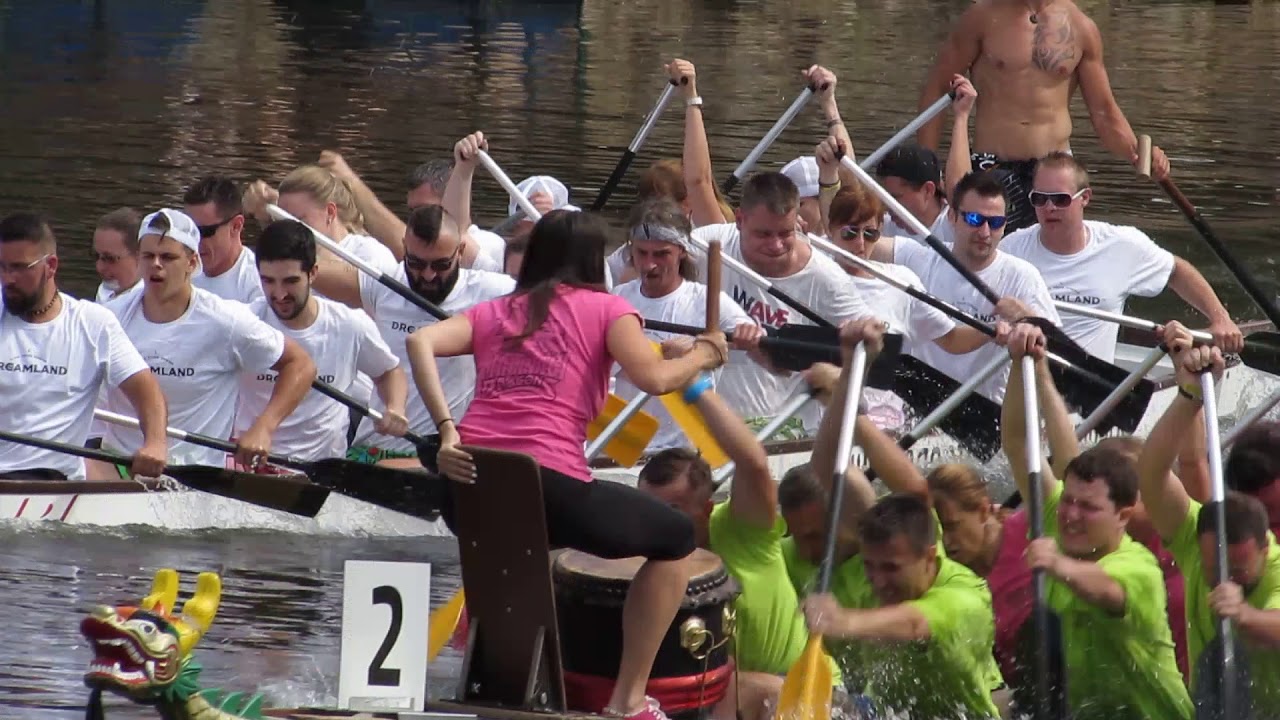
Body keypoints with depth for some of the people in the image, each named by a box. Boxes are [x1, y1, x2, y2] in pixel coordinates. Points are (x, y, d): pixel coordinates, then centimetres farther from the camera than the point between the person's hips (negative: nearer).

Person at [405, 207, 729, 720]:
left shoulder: (494, 311, 22)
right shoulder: (604, 308, 11)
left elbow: (421, 342, 6)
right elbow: (653, 378, -4)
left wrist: (447, 430, 1)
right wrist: (704, 355, 16)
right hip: (550, 484, -5)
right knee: (675, 537, 19)